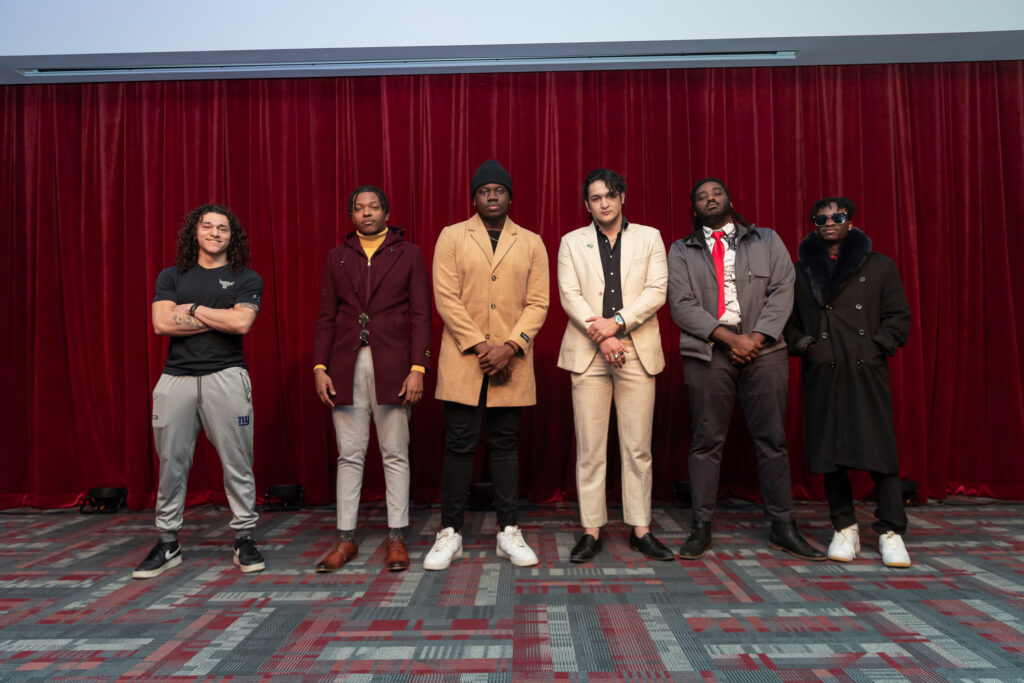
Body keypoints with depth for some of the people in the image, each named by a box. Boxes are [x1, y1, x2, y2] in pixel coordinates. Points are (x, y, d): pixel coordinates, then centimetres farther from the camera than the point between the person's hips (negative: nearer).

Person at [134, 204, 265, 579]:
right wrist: (220, 318, -3)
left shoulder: (246, 279, 8)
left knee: (236, 462, -1)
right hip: (176, 378, 2)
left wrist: (192, 309, -1)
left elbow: (241, 323, -9)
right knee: (171, 463, 5)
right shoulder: (171, 277, 14)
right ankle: (168, 543, 18)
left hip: (225, 376, -2)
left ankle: (244, 539, 10)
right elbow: (162, 323, -1)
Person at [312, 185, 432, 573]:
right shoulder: (337, 257, 13)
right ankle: (345, 538, 15)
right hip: (346, 366, 2)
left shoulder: (408, 254, 6)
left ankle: (397, 538, 12)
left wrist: (418, 368, -9)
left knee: (395, 453, 3)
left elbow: (421, 315, 1)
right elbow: (326, 316, 11)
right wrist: (320, 367, 1)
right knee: (349, 454, 6)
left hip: (392, 366, -2)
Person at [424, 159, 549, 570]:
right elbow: (446, 298, -4)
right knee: (459, 444, 1)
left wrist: (509, 347, -12)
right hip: (463, 361, -1)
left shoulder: (531, 243, 10)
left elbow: (538, 303, 2)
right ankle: (450, 533, 11)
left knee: (506, 444, 7)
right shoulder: (451, 237, 6)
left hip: (512, 363, 2)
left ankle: (508, 533, 15)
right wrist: (481, 347, -12)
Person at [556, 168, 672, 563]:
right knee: (590, 448, 1)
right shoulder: (571, 242, 12)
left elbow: (657, 291, 1)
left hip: (638, 352, 0)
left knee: (638, 447, 4)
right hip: (588, 353, 0)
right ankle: (591, 531, 10)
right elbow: (569, 295, 0)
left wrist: (617, 322, -12)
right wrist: (601, 336, -12)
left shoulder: (649, 238, 12)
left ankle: (640, 530, 14)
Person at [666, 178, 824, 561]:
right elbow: (682, 305, -2)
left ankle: (783, 527, 14)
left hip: (764, 351, 1)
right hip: (707, 353, -1)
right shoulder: (681, 251, 10)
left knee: (772, 440, 4)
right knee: (707, 442, 1)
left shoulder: (767, 241, 14)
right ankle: (701, 528, 9)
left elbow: (782, 291, 3)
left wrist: (757, 337, -10)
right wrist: (728, 338, -12)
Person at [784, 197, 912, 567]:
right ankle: (845, 529, 16)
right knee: (829, 451, 3)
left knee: (879, 449, -5)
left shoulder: (879, 266, 11)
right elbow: (787, 320, 14)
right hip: (821, 373, 1)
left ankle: (891, 532, 6)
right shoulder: (799, 271, 13)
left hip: (866, 371, -1)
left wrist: (877, 346, -5)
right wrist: (800, 344, -2)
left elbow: (898, 316, 8)